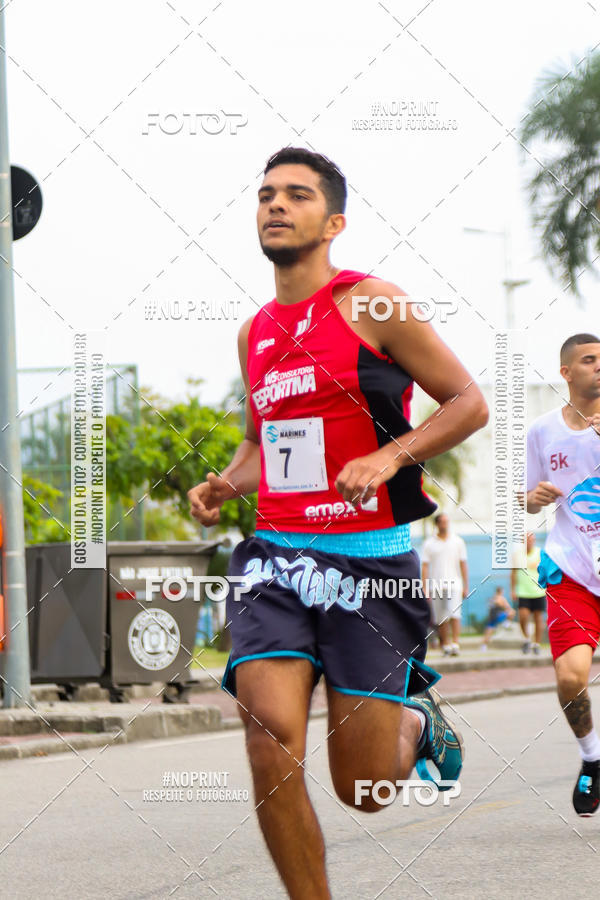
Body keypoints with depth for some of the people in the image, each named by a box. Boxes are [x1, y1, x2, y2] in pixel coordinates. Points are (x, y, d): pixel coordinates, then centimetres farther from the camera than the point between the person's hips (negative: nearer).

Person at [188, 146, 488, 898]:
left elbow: (468, 403, -3)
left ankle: (417, 723, 35)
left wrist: (387, 457, -18)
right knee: (271, 742, -19)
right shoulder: (255, 333, 13)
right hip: (276, 556, 4)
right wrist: (225, 485, 6)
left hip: (369, 559, -4)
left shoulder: (372, 306, -4)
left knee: (363, 789, -1)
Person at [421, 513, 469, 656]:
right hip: (436, 585, 1)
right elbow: (424, 566, 3)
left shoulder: (457, 541, 9)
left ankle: (455, 644, -19)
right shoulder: (429, 544, 5)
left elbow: (463, 564, 11)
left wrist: (466, 586, 7)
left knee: (455, 614, -15)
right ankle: (446, 646, 13)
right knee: (442, 619, 4)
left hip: (454, 584, 0)